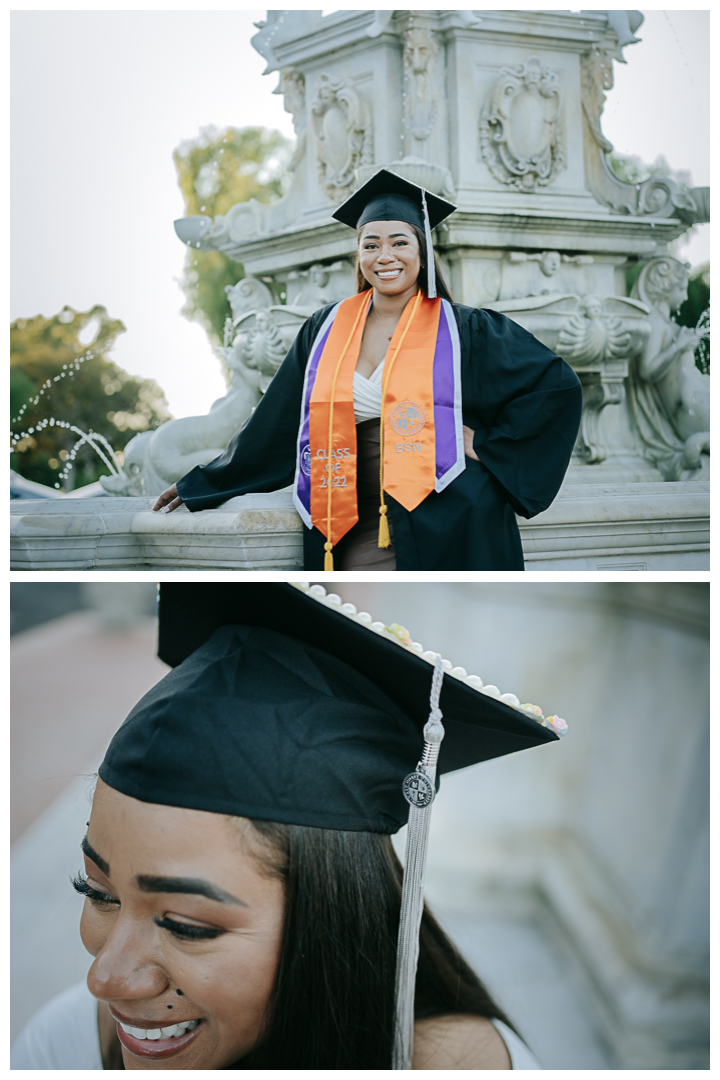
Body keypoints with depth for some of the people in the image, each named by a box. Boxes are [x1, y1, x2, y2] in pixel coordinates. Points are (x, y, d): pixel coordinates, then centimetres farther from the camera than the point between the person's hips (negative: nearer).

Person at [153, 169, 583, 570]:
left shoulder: (462, 330, 2)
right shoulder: (326, 330, 10)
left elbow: (559, 385, 3)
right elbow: (275, 423, 19)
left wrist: (486, 442, -4)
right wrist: (202, 485, 24)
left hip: (448, 530, -2)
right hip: (360, 531, 3)